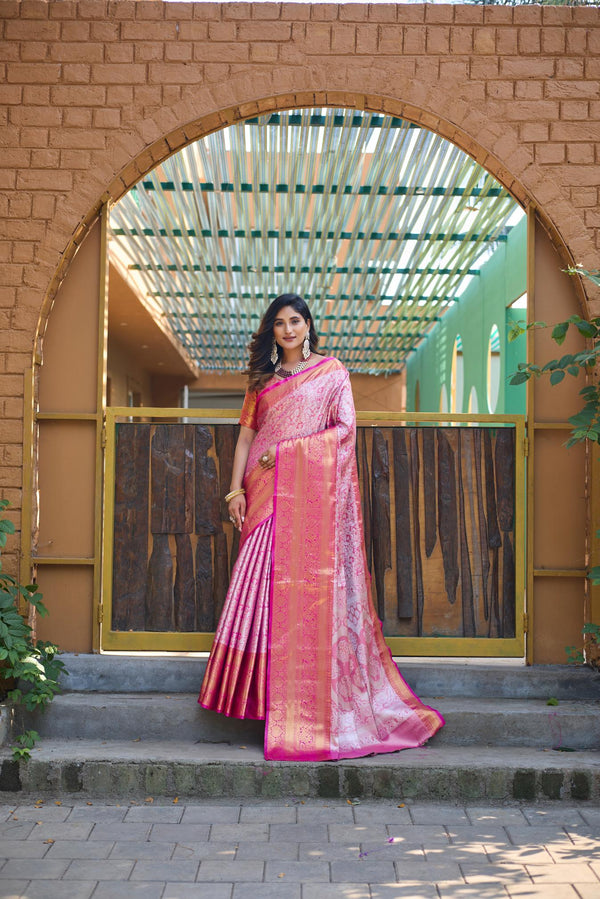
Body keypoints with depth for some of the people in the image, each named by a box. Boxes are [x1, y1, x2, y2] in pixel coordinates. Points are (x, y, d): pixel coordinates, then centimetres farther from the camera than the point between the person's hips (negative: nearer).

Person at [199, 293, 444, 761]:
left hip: (315, 492, -4)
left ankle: (315, 707, -2)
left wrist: (288, 447, -10)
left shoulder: (331, 371, 8)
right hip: (268, 494, 4)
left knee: (312, 587, -8)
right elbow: (247, 434, 15)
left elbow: (345, 428, -2)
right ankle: (273, 697, 2)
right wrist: (236, 487, 3)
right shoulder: (263, 379, 19)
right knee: (265, 585, -4)